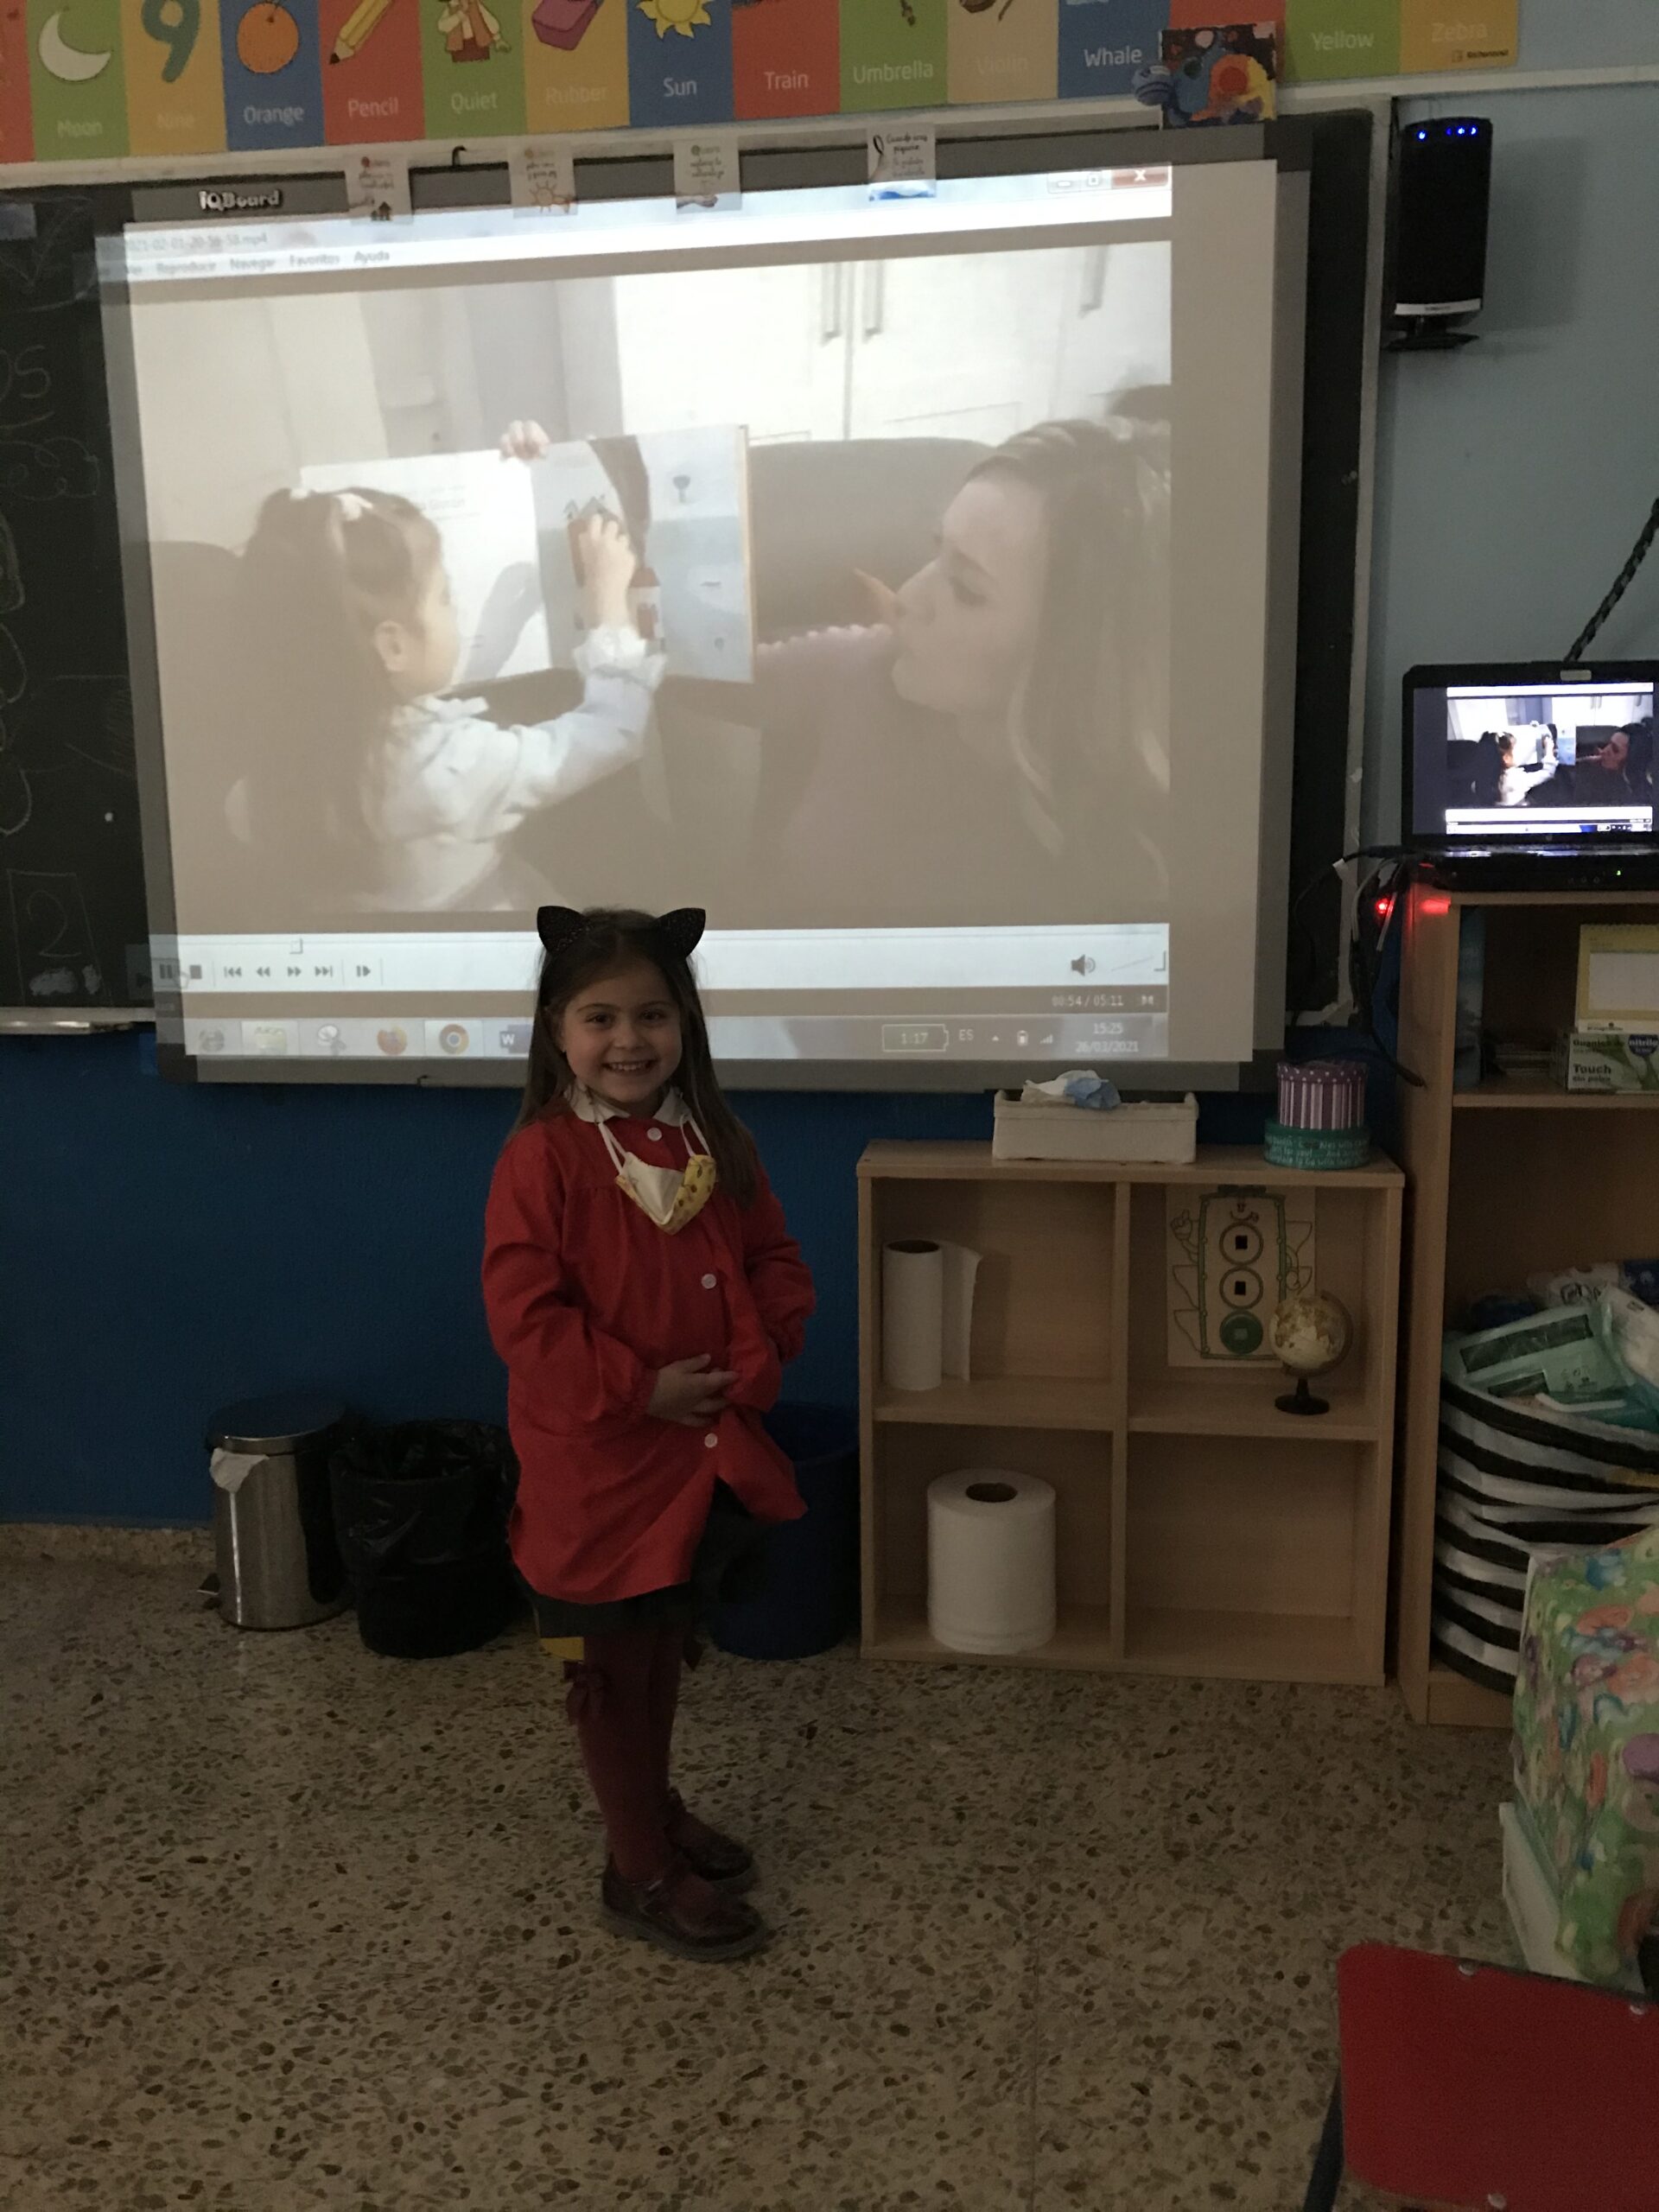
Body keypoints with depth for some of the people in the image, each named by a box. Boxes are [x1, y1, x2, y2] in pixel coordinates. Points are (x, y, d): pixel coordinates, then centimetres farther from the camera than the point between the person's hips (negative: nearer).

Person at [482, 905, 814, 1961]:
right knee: (615, 1669, 11)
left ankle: (657, 1809, 44)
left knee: (666, 1649, 23)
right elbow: (525, 1316, -20)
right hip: (599, 1463, -5)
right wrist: (639, 1389, -20)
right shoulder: (543, 1157, -17)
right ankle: (643, 1874, 26)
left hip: (711, 1449, 6)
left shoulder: (716, 1142, 0)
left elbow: (774, 1262, 5)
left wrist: (754, 1363, -10)